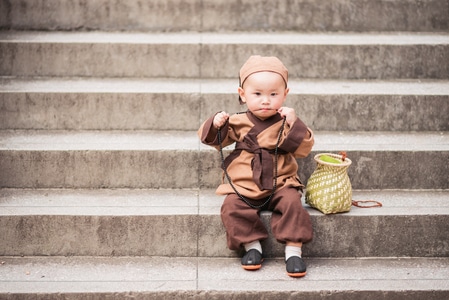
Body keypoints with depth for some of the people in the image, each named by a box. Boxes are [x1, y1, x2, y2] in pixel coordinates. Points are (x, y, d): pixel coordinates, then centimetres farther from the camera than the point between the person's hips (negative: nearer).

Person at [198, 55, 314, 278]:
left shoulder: (286, 122, 1)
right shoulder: (238, 122, 2)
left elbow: (304, 149, -7)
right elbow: (215, 140, 9)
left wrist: (294, 125, -19)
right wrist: (216, 124, -13)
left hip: (280, 184, -1)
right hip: (243, 187, 1)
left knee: (292, 203, -28)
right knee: (232, 208, -24)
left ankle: (293, 251, -17)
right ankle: (252, 245, -7)